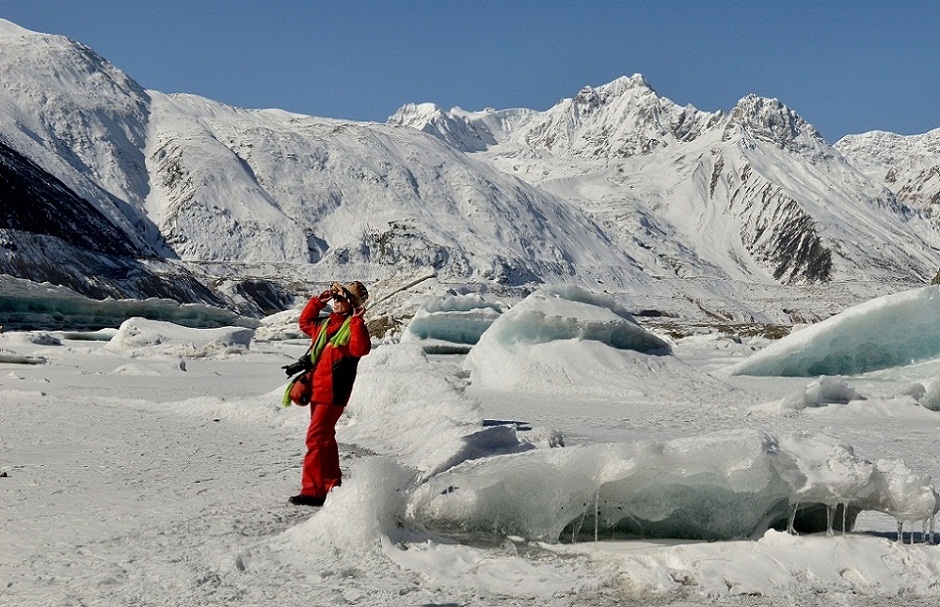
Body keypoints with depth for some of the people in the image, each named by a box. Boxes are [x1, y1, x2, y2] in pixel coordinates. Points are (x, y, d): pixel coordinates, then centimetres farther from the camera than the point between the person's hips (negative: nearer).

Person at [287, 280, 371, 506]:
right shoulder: (326, 324, 15)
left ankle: (312, 490, -12)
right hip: (317, 388, 9)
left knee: (316, 438, -13)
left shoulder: (353, 327, -9)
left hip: (333, 392, -9)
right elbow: (305, 322, 34)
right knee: (325, 437, 16)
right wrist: (318, 301, 22)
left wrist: (357, 321, -32)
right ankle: (332, 485, 28)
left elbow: (361, 348, -28)